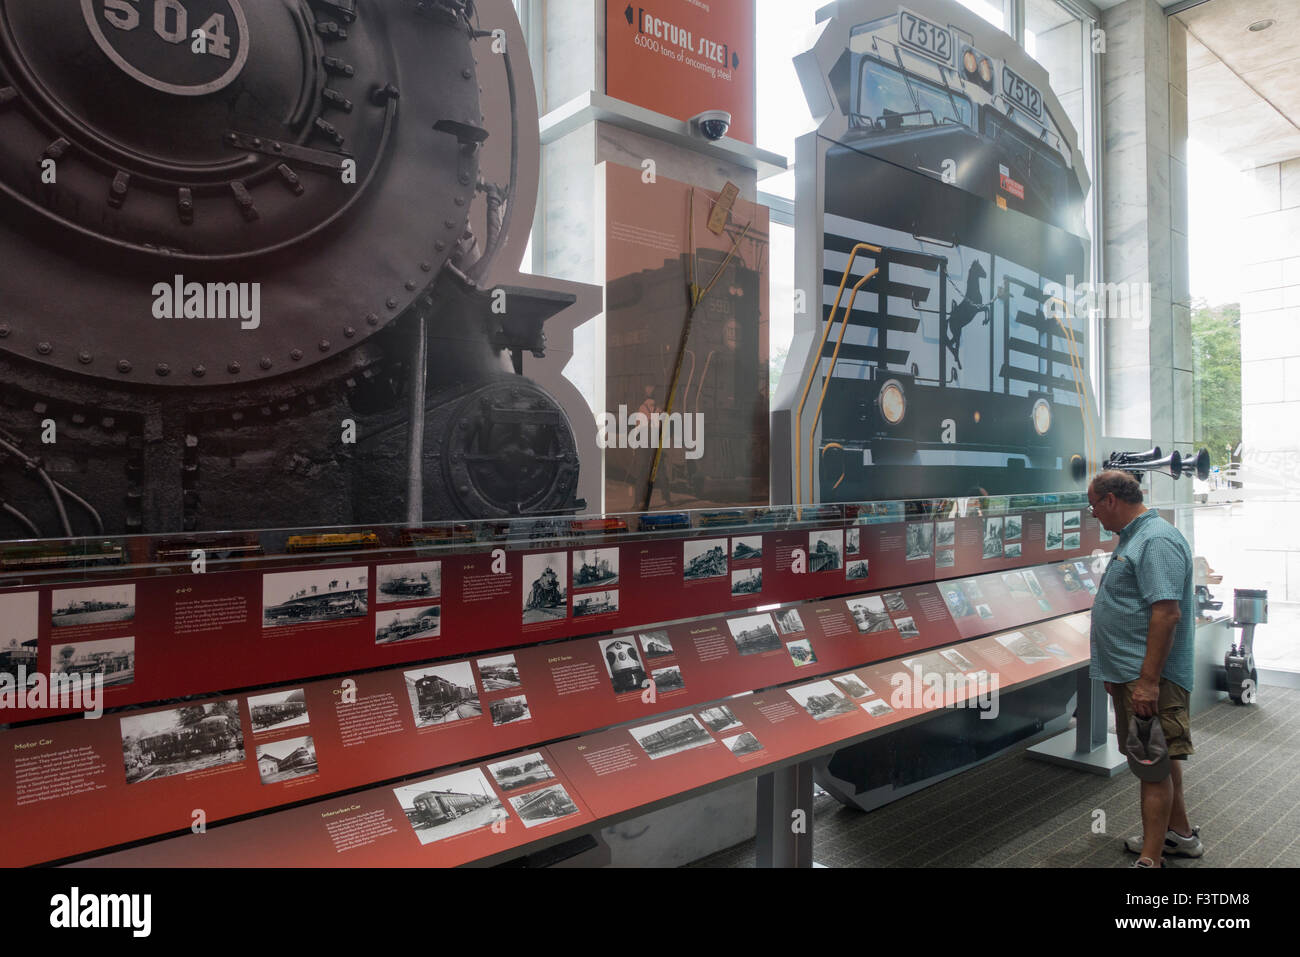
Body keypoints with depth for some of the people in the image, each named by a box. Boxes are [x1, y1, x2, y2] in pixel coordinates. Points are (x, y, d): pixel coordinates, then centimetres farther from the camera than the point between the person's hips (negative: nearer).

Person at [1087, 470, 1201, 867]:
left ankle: (1150, 860, 1)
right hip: (1131, 672, 11)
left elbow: (1167, 613, -26)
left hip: (1148, 678, -11)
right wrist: (1117, 671, 25)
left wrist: (1148, 680, -28)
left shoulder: (1157, 541, -19)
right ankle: (1180, 834, 37)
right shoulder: (1132, 538, 15)